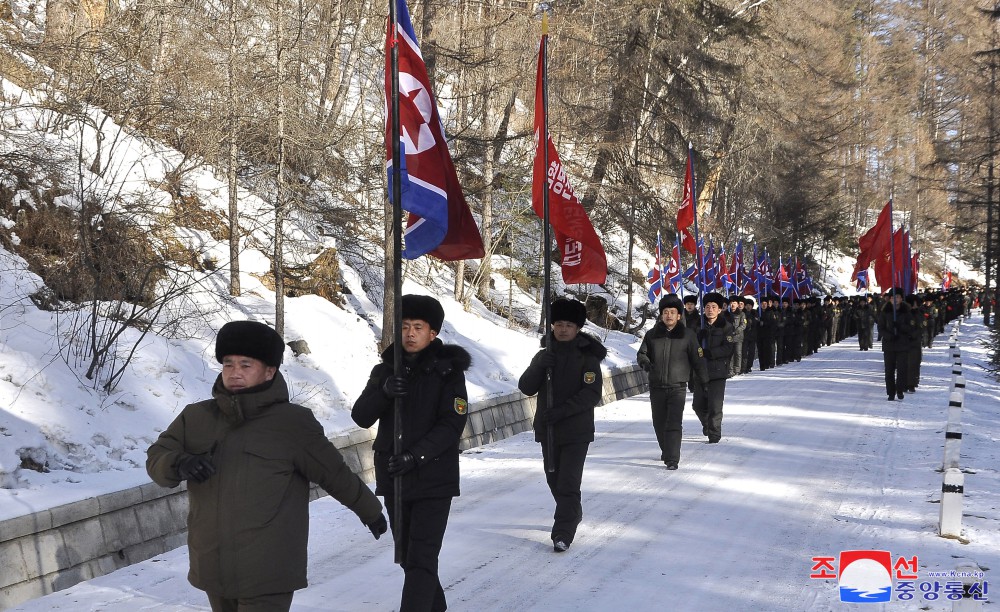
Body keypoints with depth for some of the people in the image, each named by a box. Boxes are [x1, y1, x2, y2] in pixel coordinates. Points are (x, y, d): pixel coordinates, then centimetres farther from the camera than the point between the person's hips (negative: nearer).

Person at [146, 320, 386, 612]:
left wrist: (370, 511, 14)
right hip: (213, 571, 5)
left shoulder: (293, 424, -7)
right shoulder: (196, 418, 5)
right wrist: (180, 464, -19)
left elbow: (336, 475, 2)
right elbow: (156, 459, 4)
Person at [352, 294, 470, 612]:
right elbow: (361, 416, -3)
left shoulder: (448, 371, -6)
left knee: (421, 559, -11)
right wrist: (383, 392, -23)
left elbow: (452, 424, -13)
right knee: (407, 557, 17)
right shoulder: (386, 370, 5)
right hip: (393, 478, 5)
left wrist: (416, 455, -24)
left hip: (434, 479, -5)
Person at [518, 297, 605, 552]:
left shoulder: (587, 357, -6)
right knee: (554, 479, 17)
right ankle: (573, 514, 40)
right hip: (547, 428, 5)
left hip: (577, 430, -5)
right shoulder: (544, 355, 7)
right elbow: (526, 388, 0)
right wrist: (539, 367, -18)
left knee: (568, 483, -11)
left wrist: (562, 410, -23)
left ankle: (563, 533, -9)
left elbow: (593, 394, -14)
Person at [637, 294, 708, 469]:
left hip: (677, 387, -3)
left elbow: (697, 359, 7)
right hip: (656, 387, 3)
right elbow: (642, 353, 12)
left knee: (674, 423, -14)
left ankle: (672, 459, -14)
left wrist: (703, 380, 9)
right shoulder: (652, 335, 6)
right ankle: (666, 450, 35)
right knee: (659, 423, 13)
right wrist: (645, 363, -11)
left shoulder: (687, 335, 1)